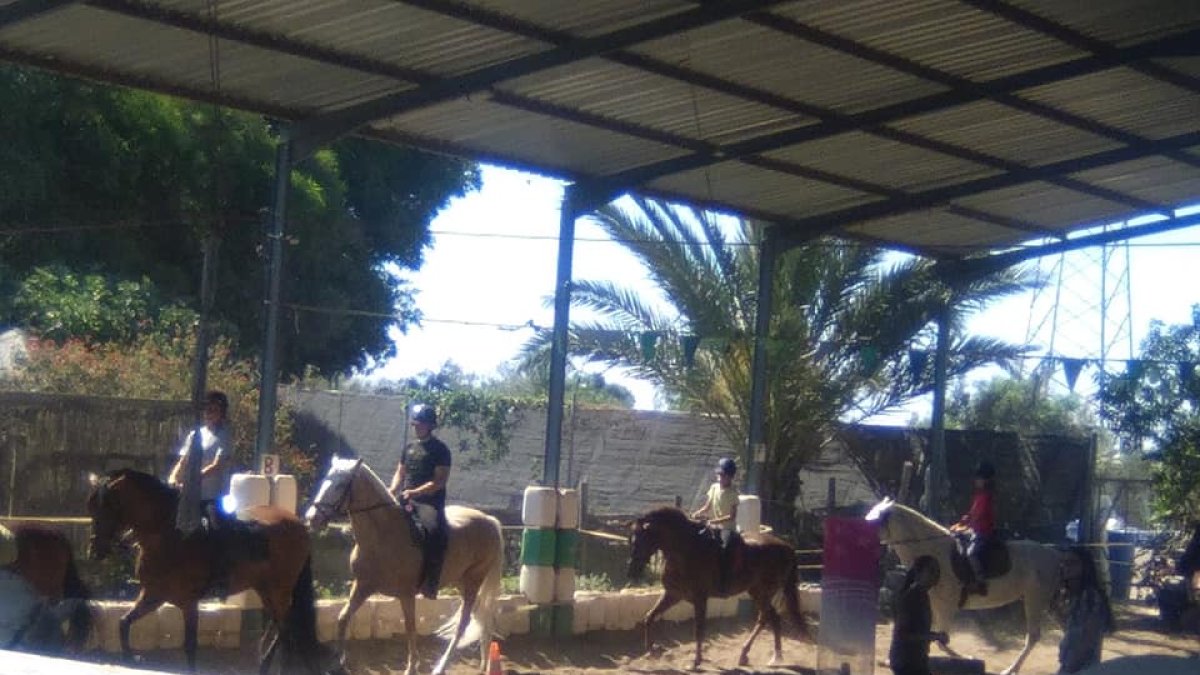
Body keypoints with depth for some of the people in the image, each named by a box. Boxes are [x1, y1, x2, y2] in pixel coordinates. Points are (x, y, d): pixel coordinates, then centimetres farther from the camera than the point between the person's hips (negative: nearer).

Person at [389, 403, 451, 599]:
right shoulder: (409, 448, 16)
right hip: (406, 500, 7)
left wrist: (414, 492, -21)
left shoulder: (440, 450, -3)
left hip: (429, 502, -7)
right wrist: (392, 491, -1)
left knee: (434, 532, -33)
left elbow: (439, 481, -11)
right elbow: (400, 473, 21)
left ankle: (430, 583, -33)